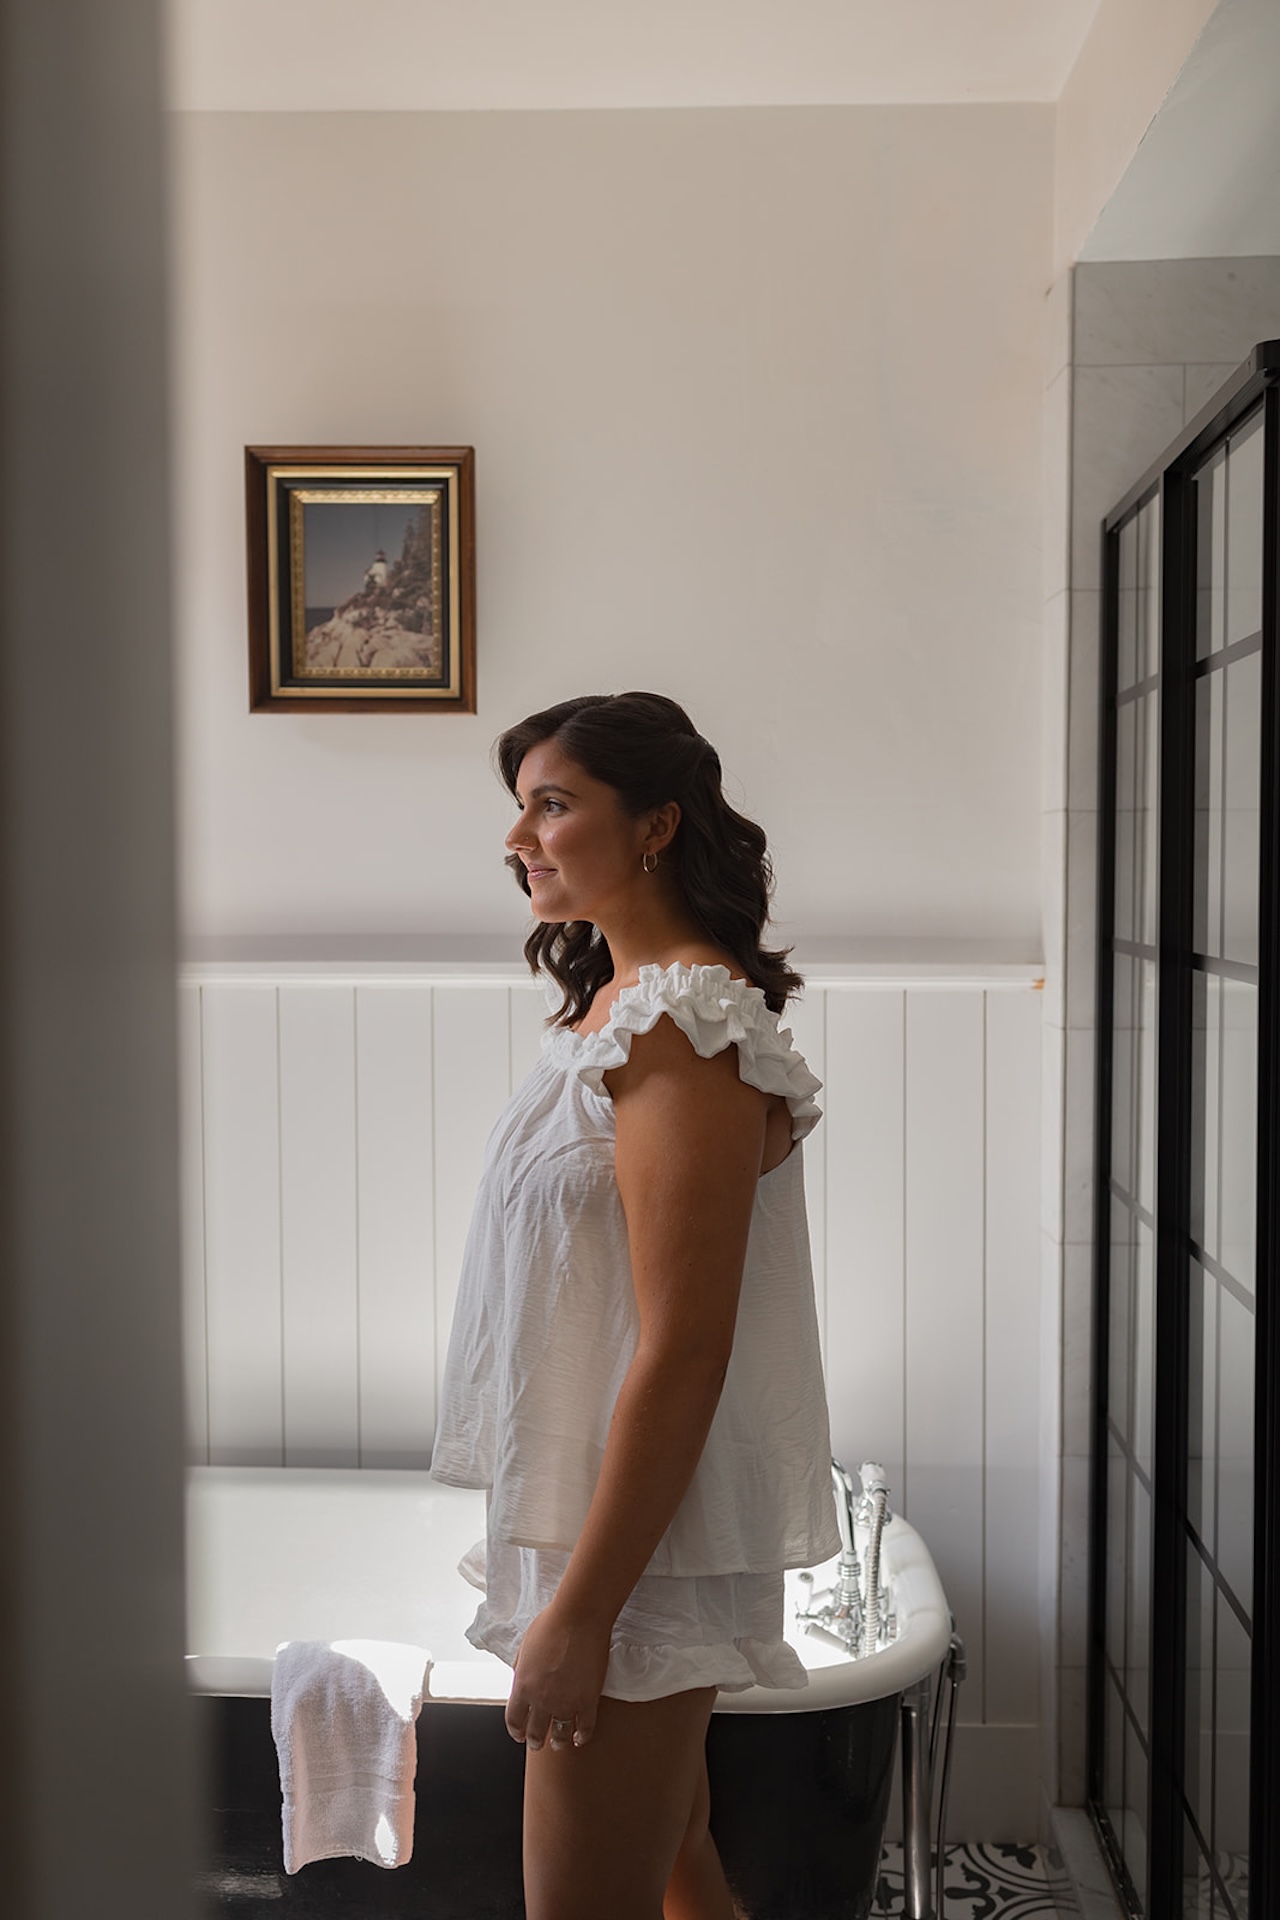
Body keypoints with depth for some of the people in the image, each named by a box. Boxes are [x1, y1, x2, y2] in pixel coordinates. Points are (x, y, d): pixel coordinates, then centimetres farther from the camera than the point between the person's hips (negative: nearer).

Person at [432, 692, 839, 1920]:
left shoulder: (686, 1029, -21)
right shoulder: (621, 1001, 10)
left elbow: (682, 1353, -24)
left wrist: (578, 1611, -21)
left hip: (638, 1532, -9)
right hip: (591, 1500, 9)